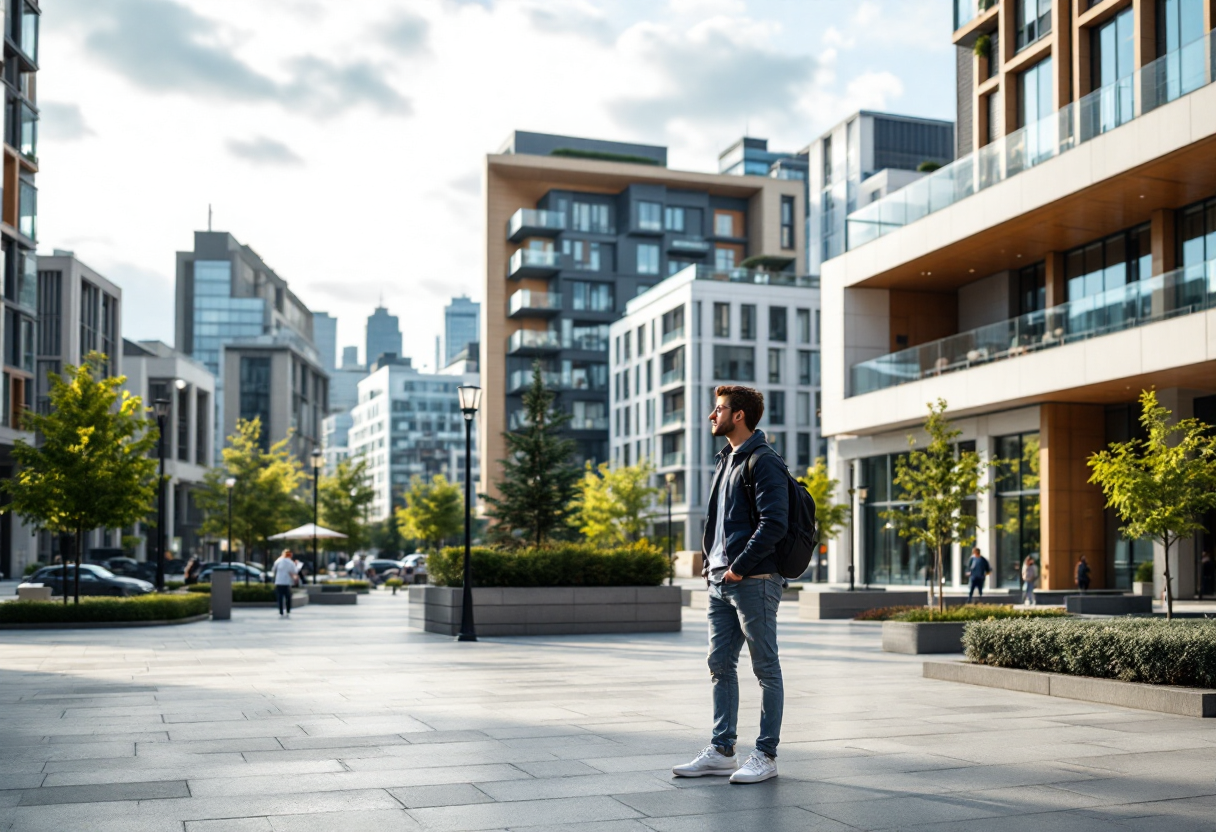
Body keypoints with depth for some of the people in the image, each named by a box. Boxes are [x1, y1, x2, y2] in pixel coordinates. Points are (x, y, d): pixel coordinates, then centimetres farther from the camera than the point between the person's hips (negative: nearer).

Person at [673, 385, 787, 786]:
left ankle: (766, 755, 8)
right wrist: (710, 561, 12)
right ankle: (721, 751, 19)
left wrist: (740, 567, -18)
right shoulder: (726, 460, 18)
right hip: (720, 581, 9)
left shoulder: (764, 463, -11)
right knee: (720, 665, 11)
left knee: (766, 669, 1)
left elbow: (774, 524, -20)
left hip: (754, 581, -9)